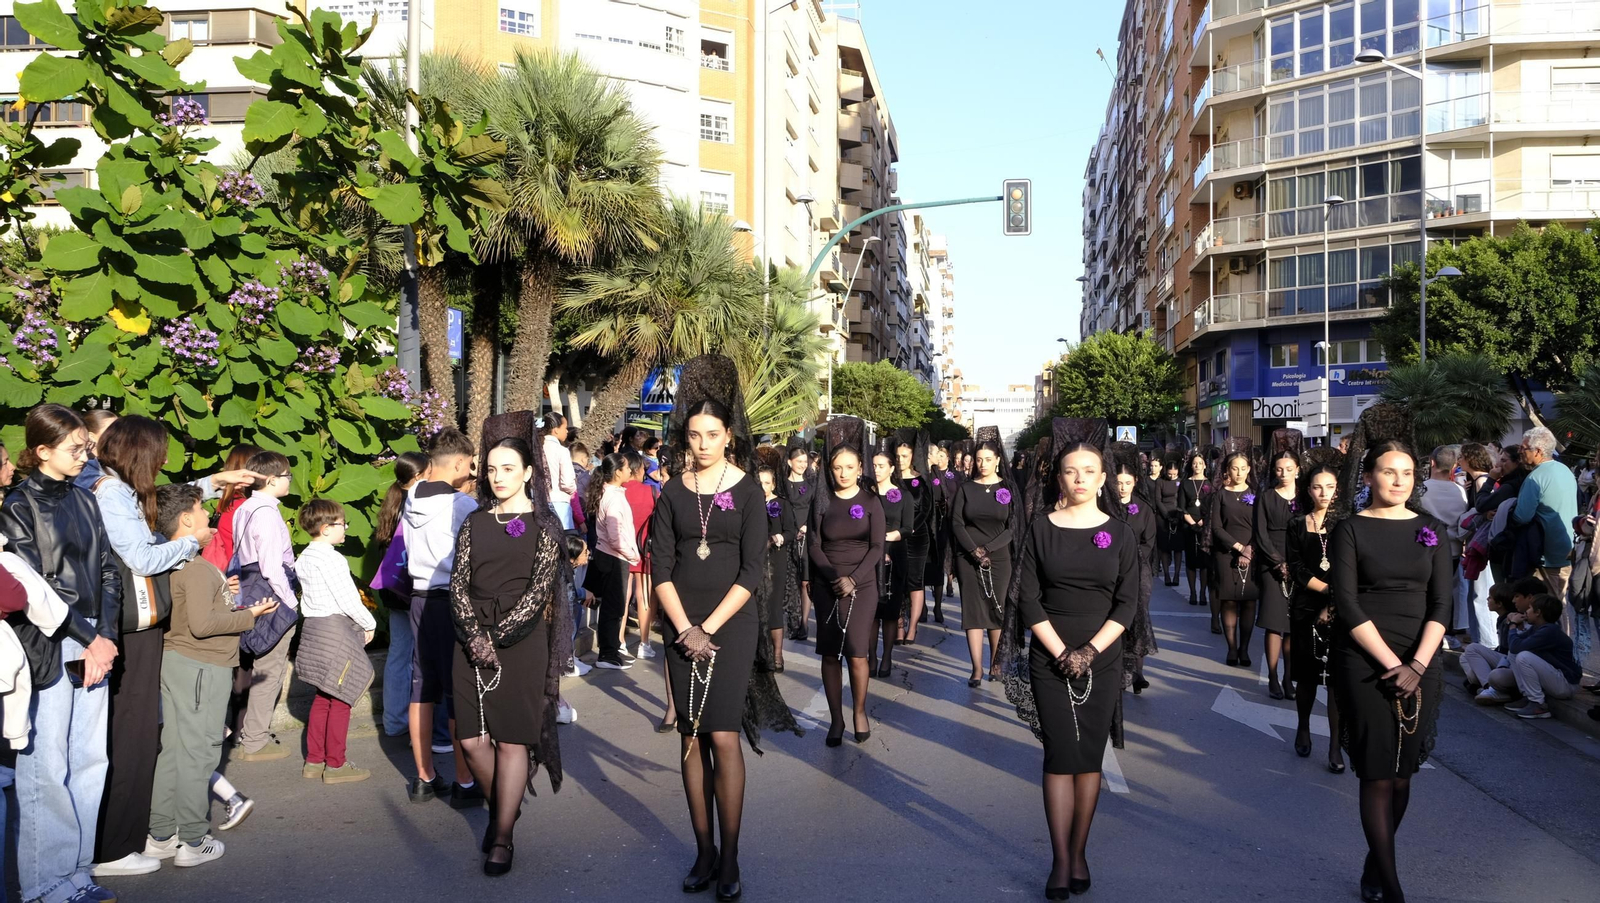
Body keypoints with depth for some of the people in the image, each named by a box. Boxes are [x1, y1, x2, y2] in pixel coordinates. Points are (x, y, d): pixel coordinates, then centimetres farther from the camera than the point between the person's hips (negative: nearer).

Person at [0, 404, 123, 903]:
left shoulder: (85, 501, 13)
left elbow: (107, 571, 9)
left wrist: (105, 637, -3)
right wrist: (86, 640, -11)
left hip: (92, 649, 6)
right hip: (46, 651, -6)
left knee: (91, 761, 9)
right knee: (47, 767, -1)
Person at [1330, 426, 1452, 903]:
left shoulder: (1430, 530, 8)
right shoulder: (1351, 530, -2)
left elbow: (1440, 605, 3)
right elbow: (1347, 606, -9)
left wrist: (1416, 666, -9)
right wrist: (1391, 664, -13)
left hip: (1419, 665, 3)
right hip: (1364, 664, -3)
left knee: (1403, 772, 6)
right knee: (1378, 775, -4)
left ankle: (1375, 864, 22)